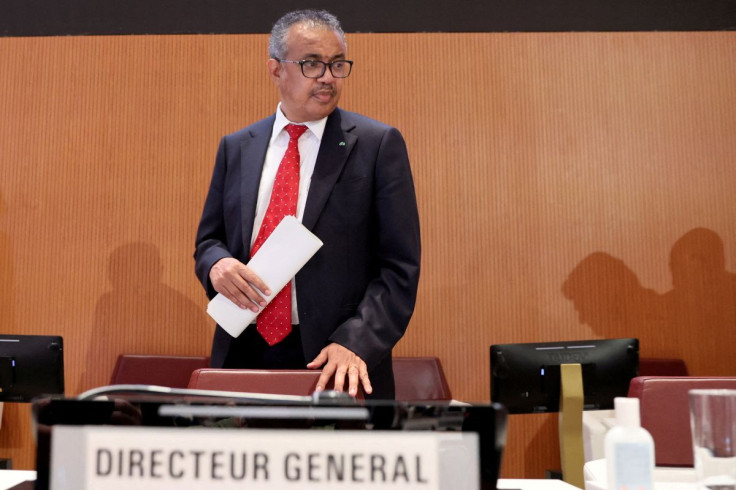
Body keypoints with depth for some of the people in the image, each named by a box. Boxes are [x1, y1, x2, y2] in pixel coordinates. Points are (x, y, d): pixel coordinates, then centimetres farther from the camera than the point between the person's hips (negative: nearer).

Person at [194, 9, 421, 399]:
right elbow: (208, 239, 14)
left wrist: (355, 343, -19)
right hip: (243, 355, 3)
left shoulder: (379, 144, -4)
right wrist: (217, 264, -9)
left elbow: (400, 265, -7)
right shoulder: (236, 147, 8)